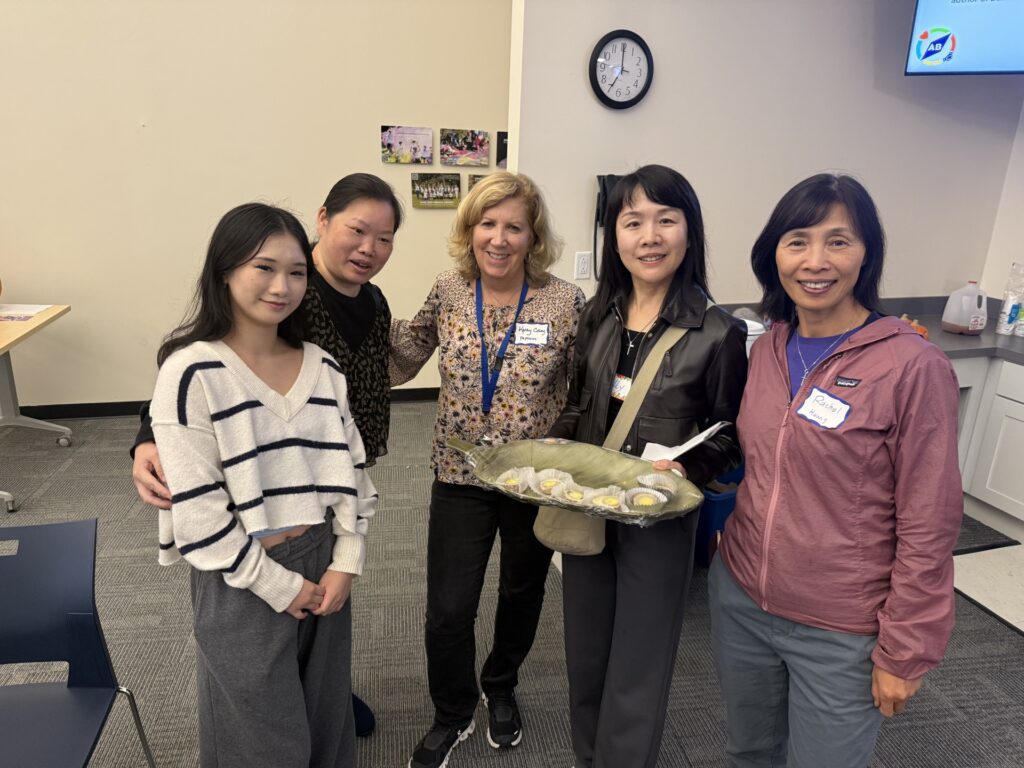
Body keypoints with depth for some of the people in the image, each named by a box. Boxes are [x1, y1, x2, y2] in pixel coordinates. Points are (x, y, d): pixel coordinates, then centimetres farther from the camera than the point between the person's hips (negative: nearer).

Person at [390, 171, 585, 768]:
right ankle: (452, 715, 35)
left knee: (522, 594, 20)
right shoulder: (449, 292, -5)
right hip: (461, 476, 1)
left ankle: (501, 688, 52)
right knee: (447, 611, 2)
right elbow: (406, 357, 9)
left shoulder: (566, 302, -12)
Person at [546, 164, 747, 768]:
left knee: (636, 682, 10)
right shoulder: (597, 316, 1)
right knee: (585, 662, 23)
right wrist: (557, 446, -6)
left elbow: (730, 438, -5)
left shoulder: (719, 335, -14)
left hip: (660, 521, -5)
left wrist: (687, 470, -23)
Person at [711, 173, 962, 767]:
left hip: (840, 632, -5)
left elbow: (928, 527, -14)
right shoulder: (768, 348, 0)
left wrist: (905, 652, -10)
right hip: (740, 599, 5)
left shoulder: (914, 367, -17)